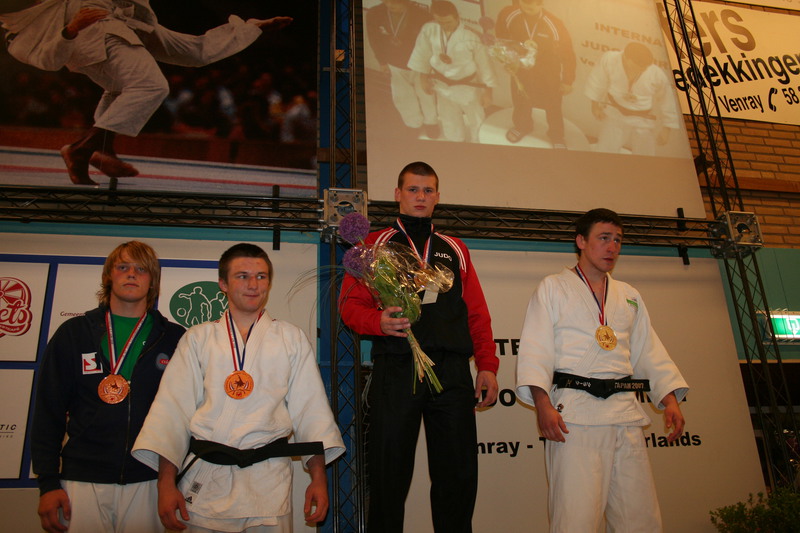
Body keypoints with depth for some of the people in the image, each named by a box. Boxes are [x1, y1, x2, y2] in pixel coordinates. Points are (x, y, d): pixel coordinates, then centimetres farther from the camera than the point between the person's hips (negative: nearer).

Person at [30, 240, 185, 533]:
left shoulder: (174, 338, 2)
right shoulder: (73, 333, 4)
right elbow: (48, 411, 5)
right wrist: (48, 482, 0)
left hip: (149, 482, 0)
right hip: (83, 482, 1)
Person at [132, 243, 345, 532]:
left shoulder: (291, 339, 6)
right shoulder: (198, 339, 6)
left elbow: (311, 409, 4)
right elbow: (173, 410, 2)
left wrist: (318, 478, -2)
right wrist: (166, 484, -5)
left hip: (269, 483, 0)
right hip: (205, 480, 0)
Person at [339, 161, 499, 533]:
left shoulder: (455, 250, 20)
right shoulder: (375, 245, 13)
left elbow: (477, 313, 16)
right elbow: (350, 303, 5)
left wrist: (487, 366, 6)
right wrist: (378, 321, -16)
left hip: (452, 372, 3)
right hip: (396, 370, -2)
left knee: (459, 473, 5)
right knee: (389, 474, 3)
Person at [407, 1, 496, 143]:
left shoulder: (471, 38, -28)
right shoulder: (428, 30, -19)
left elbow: (483, 64, -16)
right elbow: (423, 55, -2)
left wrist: (487, 92, -9)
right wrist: (425, 80, 6)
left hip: (468, 87, -3)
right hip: (442, 85, 3)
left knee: (475, 122, 18)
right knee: (449, 121, 25)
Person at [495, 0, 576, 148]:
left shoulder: (554, 24, -28)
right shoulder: (508, 14, -23)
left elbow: (567, 53, -14)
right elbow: (500, 39, -2)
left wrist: (567, 81, -5)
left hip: (548, 76, -2)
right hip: (520, 72, 2)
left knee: (553, 108, 19)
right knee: (520, 104, 27)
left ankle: (557, 136, 48)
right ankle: (522, 126, 60)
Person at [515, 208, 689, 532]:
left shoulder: (629, 296, 23)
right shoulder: (553, 288, 7)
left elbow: (649, 353, 19)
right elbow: (535, 350, -2)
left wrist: (670, 399, 4)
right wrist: (543, 404, -15)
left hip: (625, 412, 5)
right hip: (574, 413, -5)